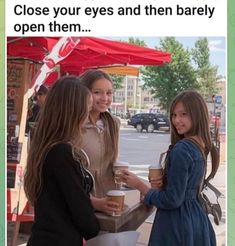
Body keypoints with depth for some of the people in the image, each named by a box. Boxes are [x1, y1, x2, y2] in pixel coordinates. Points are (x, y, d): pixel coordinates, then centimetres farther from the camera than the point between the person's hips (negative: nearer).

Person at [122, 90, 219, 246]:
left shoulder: (181, 149, -22)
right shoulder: (201, 146, 3)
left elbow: (172, 200, -21)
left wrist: (139, 185, -12)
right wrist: (162, 183, -1)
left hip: (177, 222, -8)